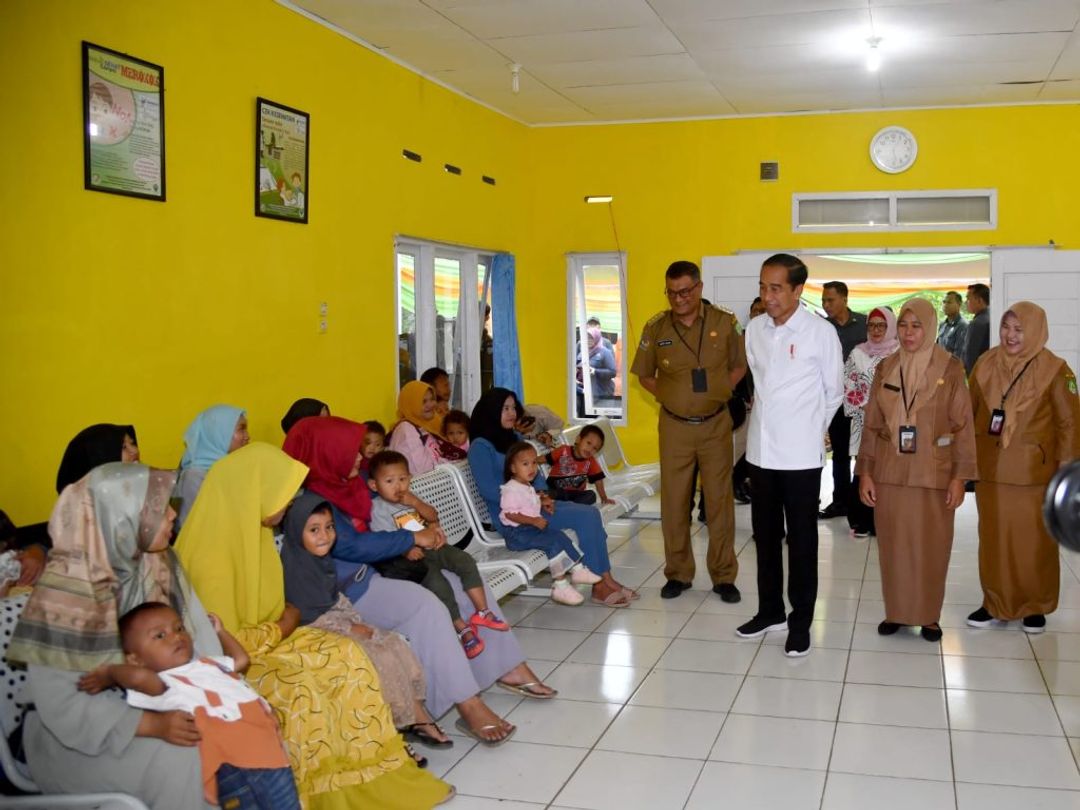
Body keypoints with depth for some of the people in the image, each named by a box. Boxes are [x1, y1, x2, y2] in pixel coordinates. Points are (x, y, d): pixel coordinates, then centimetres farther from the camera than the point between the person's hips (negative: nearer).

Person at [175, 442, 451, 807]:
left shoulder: (248, 526, 0)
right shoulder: (211, 553, -28)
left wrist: (283, 622, -5)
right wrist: (284, 626, -12)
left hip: (262, 638, 9)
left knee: (346, 655, -6)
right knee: (300, 689, -31)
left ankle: (362, 773, 2)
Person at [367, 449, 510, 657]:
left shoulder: (409, 500, 18)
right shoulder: (378, 509, -4)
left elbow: (433, 517, 15)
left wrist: (416, 503, -3)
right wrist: (406, 550, -31)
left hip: (431, 546, 7)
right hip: (413, 556, -7)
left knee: (465, 560, -9)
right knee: (436, 580, -28)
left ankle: (482, 611, -4)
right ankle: (462, 628, -20)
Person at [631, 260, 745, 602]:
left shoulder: (724, 323, -4)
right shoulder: (656, 328, -3)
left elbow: (739, 365, 9)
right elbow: (644, 374, 10)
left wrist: (722, 391, -2)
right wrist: (664, 395, -3)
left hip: (716, 423, -1)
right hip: (674, 426, 1)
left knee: (720, 499, 4)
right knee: (674, 501, 6)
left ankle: (723, 576, 14)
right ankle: (678, 573, 19)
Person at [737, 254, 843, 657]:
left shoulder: (821, 332, -10)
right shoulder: (754, 329, 3)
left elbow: (833, 392, 1)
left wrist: (809, 428, 10)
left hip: (801, 453, -4)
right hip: (761, 449, 5)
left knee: (801, 540, 6)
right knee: (765, 535, 14)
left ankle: (801, 621, 17)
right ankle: (770, 610, 29)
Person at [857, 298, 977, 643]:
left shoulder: (950, 369, -5)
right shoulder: (885, 369, 3)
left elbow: (963, 426, -4)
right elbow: (871, 425, 6)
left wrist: (960, 476, -8)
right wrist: (865, 472, 2)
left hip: (933, 474, -2)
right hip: (890, 472, 2)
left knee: (931, 547, 6)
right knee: (893, 545, 9)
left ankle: (929, 615, 20)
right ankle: (896, 611, 22)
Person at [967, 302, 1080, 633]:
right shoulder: (986, 364, 3)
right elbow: (970, 411, 9)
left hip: (1032, 470, -3)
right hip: (990, 467, 3)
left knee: (1034, 541, 4)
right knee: (993, 538, 9)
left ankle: (1036, 606, 20)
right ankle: (995, 602, 22)